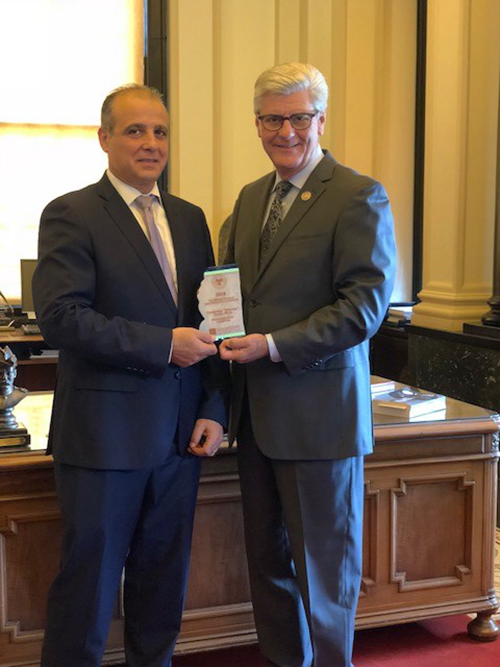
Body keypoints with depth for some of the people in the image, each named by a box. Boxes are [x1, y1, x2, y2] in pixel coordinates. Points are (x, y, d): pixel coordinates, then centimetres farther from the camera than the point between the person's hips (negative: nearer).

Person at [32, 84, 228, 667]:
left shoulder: (189, 219, 13)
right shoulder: (71, 216, -6)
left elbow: (209, 319, 13)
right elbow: (61, 318, -18)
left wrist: (214, 409, 4)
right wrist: (164, 345, -19)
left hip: (180, 436, 6)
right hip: (105, 436, -5)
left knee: (164, 583, 16)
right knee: (88, 582, 6)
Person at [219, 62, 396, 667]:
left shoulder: (360, 198, -9)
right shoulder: (251, 197, 13)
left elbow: (366, 304, -16)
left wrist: (275, 346, -21)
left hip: (318, 410, -7)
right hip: (255, 409, 7)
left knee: (324, 563, 7)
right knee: (267, 559, 18)